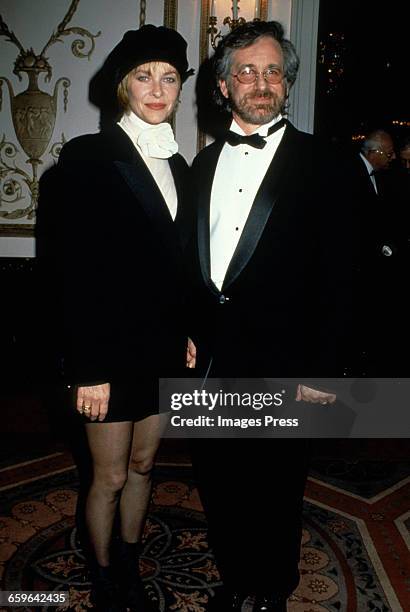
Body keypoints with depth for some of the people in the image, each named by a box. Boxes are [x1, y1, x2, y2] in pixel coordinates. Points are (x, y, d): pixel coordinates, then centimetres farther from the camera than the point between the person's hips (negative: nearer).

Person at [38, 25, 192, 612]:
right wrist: (89, 367, -17)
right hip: (113, 348, -6)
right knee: (111, 477, 9)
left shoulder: (178, 166, 9)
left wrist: (186, 336, 7)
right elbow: (74, 270, -15)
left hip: (163, 348, 6)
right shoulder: (90, 156, -11)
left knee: (143, 465, 19)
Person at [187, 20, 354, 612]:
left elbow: (337, 276, -9)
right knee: (219, 481, 18)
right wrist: (187, 333, 5)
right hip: (211, 359, 5)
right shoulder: (205, 162, 10)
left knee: (275, 488, 13)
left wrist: (324, 370, -12)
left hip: (279, 364, -4)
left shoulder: (318, 164, -6)